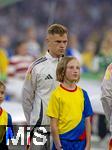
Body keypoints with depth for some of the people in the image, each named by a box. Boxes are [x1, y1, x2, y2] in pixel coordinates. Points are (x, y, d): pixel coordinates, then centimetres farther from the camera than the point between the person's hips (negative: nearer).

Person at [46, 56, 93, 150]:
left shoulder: (83, 94, 6)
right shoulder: (57, 94, -7)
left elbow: (87, 121, 8)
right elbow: (54, 124, -7)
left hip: (80, 142, 4)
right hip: (63, 141, -4)